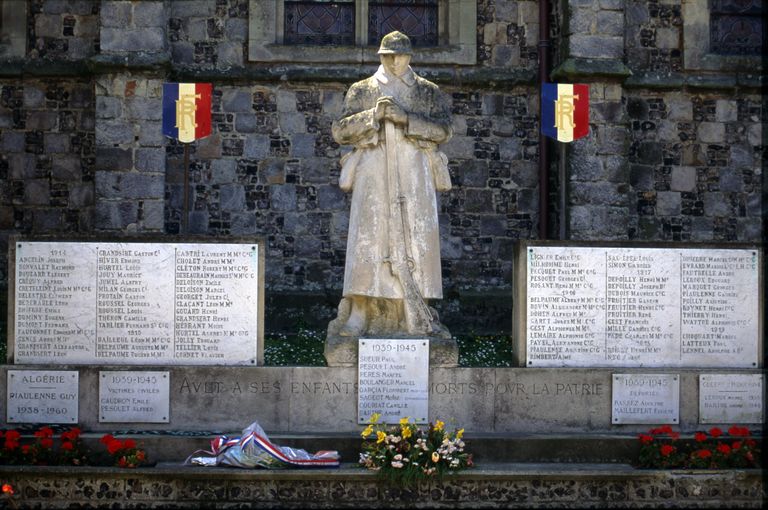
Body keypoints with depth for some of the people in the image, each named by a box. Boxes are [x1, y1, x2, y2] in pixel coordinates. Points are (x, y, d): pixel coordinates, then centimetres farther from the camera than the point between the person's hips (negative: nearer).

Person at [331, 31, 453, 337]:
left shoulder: (428, 92, 12)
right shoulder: (362, 91, 12)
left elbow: (443, 130, -1)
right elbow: (340, 132, 4)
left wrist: (405, 117, -14)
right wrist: (373, 114, -11)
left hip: (414, 177, 1)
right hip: (374, 174, -1)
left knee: (414, 239, -3)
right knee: (367, 238, -10)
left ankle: (416, 317, 2)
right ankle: (358, 316, -11)